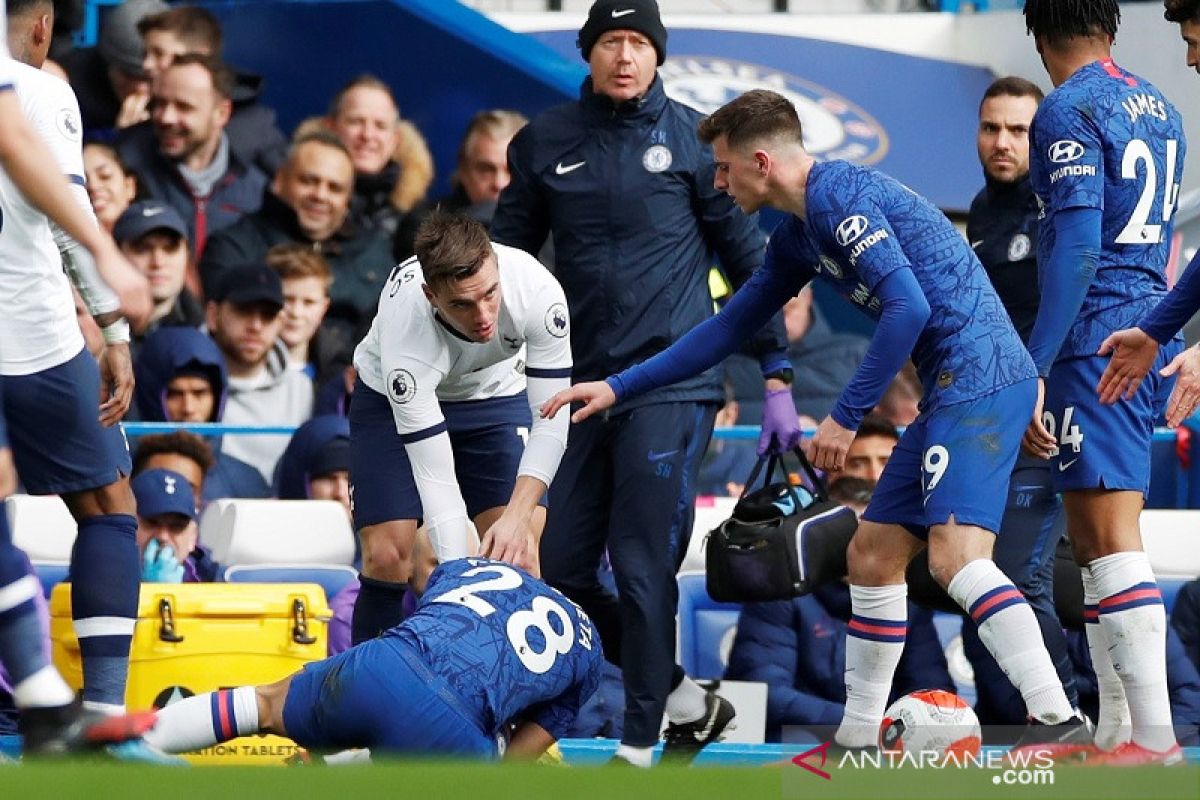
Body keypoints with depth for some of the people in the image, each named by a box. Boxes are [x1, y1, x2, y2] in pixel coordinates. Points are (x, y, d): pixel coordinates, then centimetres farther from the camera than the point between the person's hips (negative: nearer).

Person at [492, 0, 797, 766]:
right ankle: (687, 701, 19)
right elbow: (505, 258, 16)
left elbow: (748, 257, 5)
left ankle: (640, 747, 0)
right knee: (562, 568, 3)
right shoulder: (544, 143, 8)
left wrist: (776, 380, 3)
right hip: (584, 386, 4)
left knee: (643, 569, -9)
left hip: (671, 382, -4)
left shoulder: (691, 138, 0)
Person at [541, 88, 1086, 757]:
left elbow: (909, 306, -21)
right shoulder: (798, 237, 20)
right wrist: (618, 388, 30)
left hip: (979, 374, -11)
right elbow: (729, 329, 30)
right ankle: (858, 740, 19)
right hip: (952, 392, 11)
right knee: (873, 553, 13)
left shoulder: (837, 196, -11)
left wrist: (847, 415, -16)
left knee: (955, 552, -23)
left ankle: (1060, 723, -29)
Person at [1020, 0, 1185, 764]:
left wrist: (1033, 371, -18)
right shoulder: (1158, 107, 16)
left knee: (1111, 544, -11)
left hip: (1096, 340, -9)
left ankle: (1156, 743, -16)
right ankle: (1113, 735, 16)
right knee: (1098, 544, 14)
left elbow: (1077, 248, -18)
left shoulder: (1069, 110, -10)